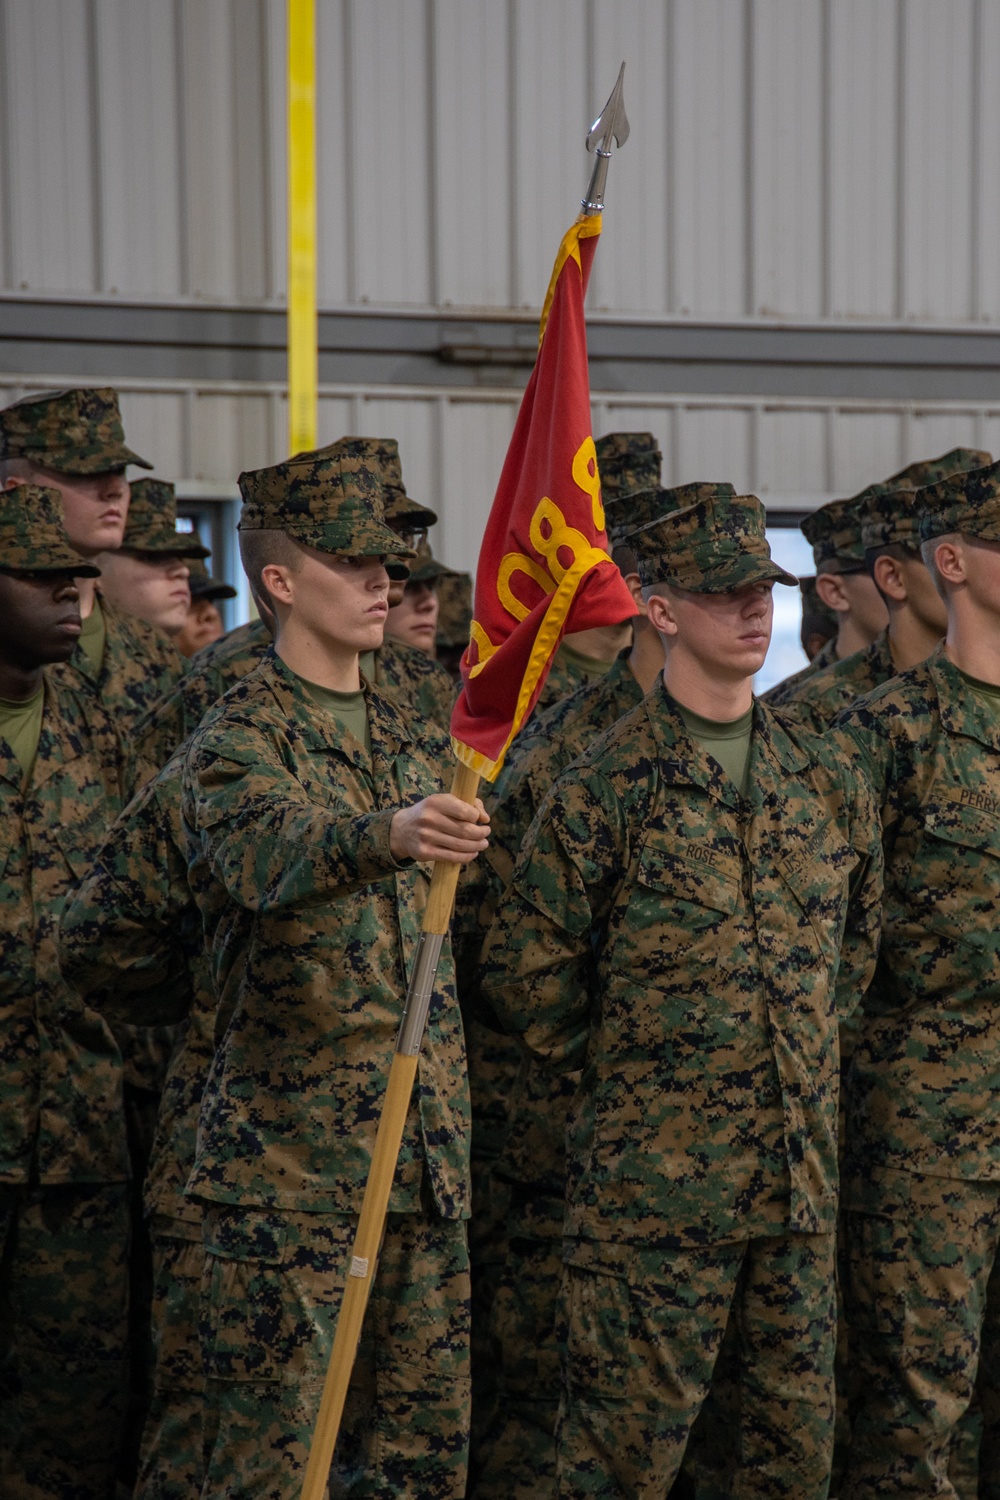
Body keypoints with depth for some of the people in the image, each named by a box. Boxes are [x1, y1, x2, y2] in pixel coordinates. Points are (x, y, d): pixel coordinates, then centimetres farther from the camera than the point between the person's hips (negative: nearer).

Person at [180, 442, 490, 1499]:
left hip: (421, 1147, 7)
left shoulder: (406, 737, 17)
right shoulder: (239, 737, -7)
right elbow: (270, 855, -30)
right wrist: (389, 834, -48)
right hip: (288, 1151, -7)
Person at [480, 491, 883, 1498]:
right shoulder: (605, 788, -7)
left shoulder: (826, 784, 9)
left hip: (802, 1175, 5)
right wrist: (625, 1065, 3)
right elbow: (525, 971, -3)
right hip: (654, 1177, -5)